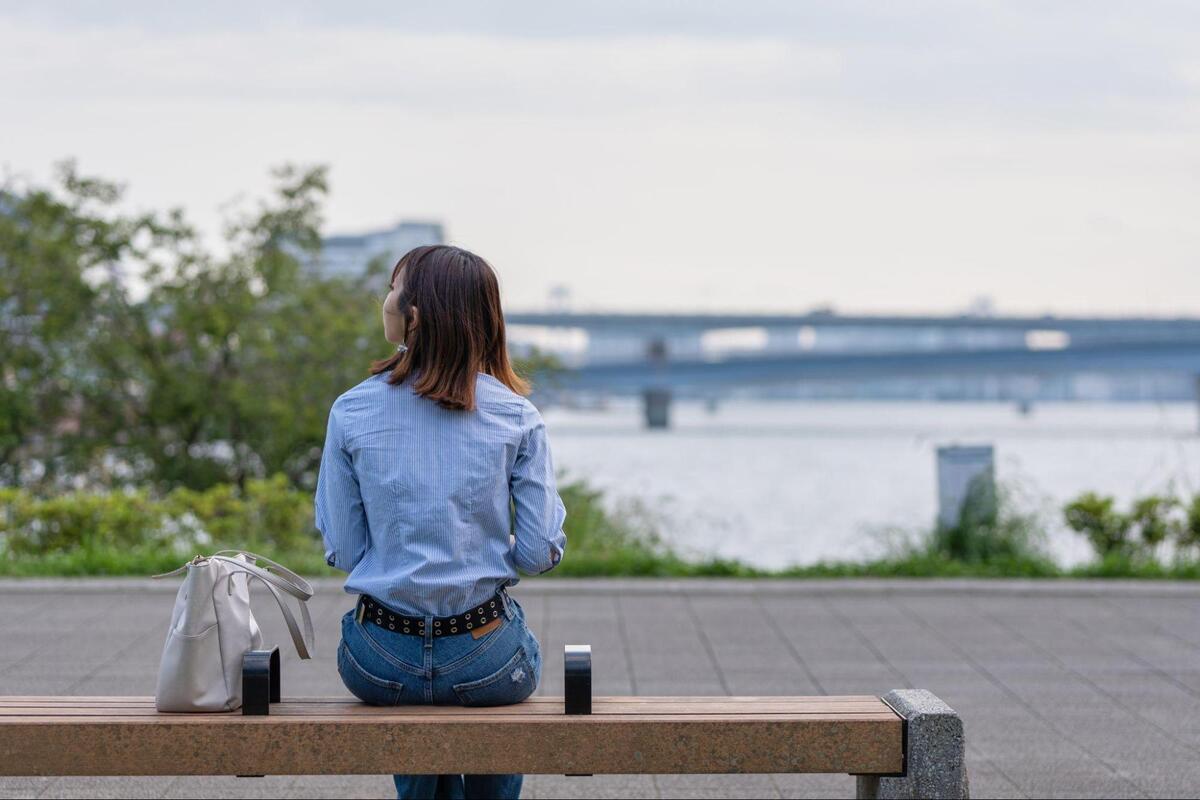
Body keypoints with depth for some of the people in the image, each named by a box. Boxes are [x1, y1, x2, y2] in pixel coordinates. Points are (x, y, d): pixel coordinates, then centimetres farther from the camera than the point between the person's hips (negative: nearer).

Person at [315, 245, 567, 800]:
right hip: (484, 663, 0)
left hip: (381, 666, 1)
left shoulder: (351, 412, -7)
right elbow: (540, 551, -6)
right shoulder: (516, 415, -7)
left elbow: (343, 551, -2)